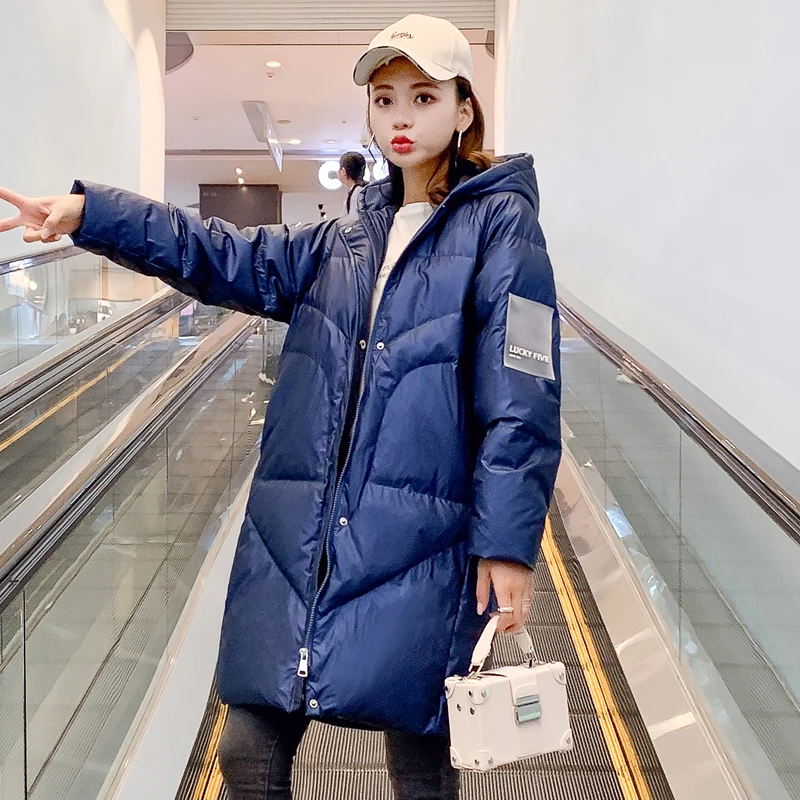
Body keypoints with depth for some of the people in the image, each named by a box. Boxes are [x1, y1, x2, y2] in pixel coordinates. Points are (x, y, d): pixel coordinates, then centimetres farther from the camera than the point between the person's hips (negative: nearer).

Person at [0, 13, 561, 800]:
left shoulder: (500, 223, -2)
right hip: (296, 539, 6)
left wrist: (507, 541, -14)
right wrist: (90, 213, 2)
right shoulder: (349, 239, 16)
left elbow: (521, 396, -9)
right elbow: (232, 258, 11)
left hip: (415, 546, -5)